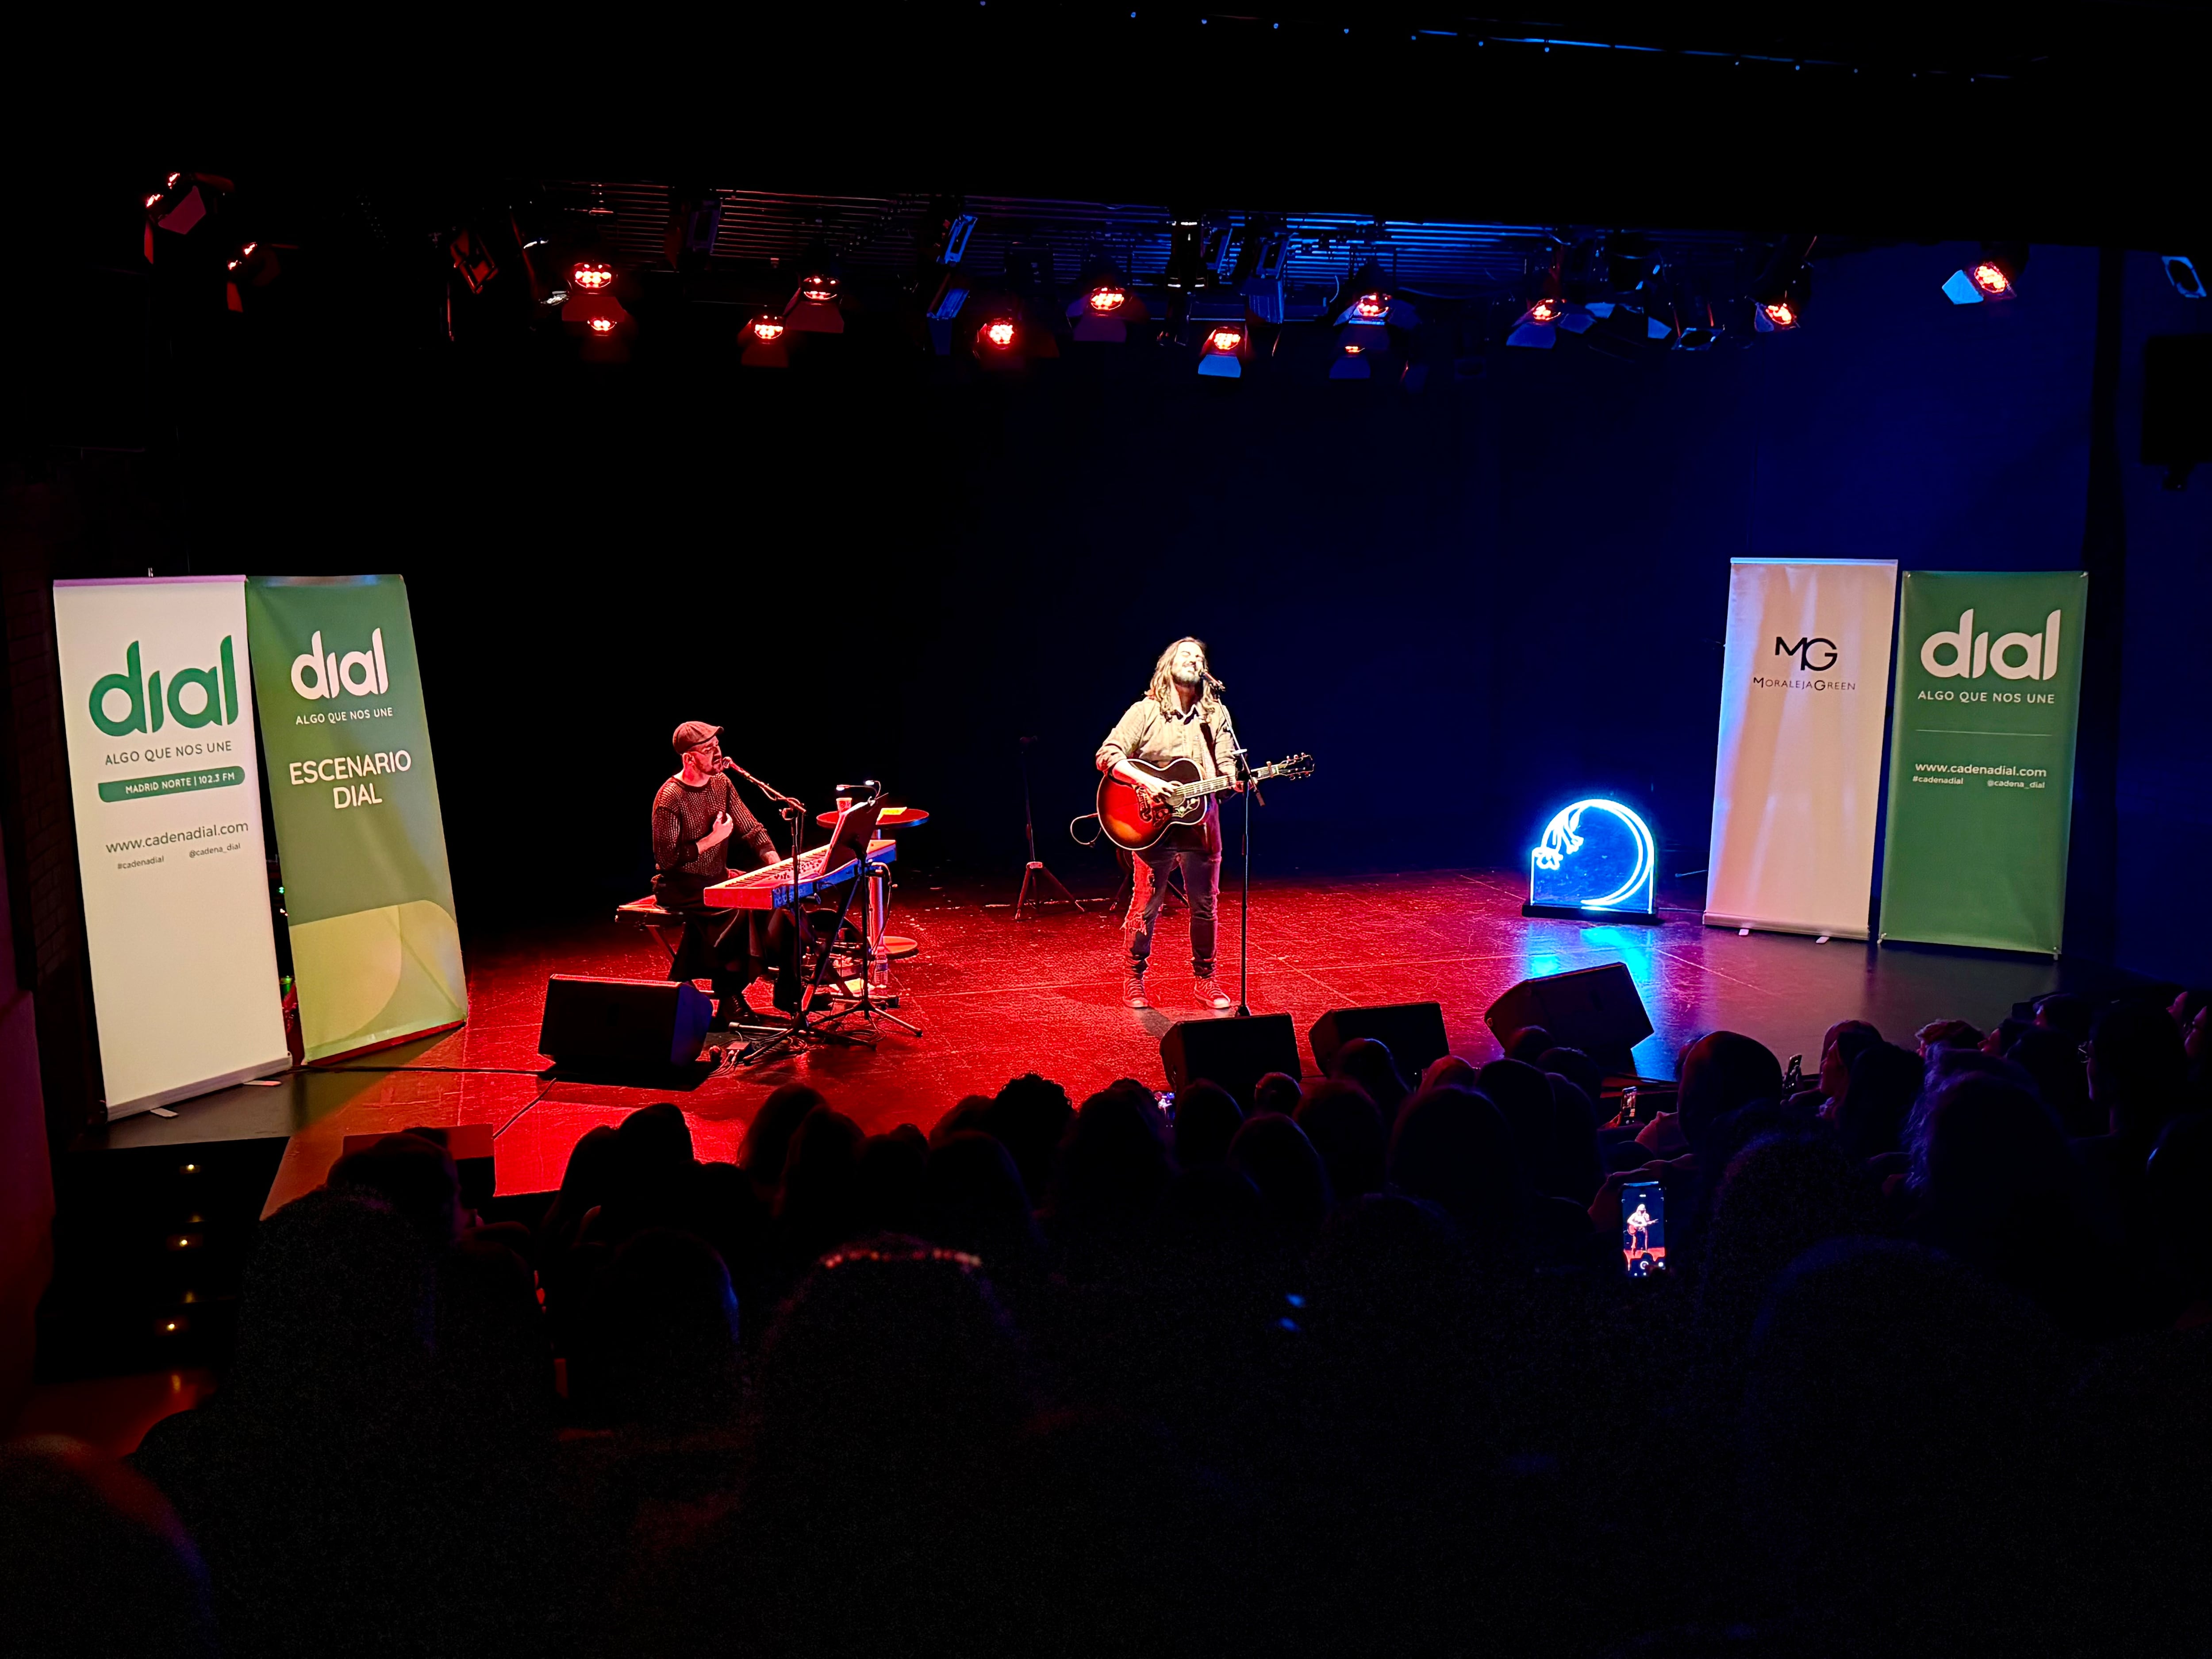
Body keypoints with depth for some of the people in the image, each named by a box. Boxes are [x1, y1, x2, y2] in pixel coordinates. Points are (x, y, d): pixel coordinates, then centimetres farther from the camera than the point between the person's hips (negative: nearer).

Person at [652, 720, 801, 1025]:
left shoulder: (721, 783, 5)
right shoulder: (670, 798, -16)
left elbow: (752, 830, 7)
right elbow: (667, 859, -19)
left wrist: (776, 864, -9)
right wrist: (713, 839, -18)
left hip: (718, 879, 7)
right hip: (680, 887, -7)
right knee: (741, 909, -29)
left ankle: (789, 995, -5)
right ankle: (728, 999, -16)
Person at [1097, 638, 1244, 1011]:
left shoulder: (1216, 714, 9)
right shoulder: (1145, 711, -2)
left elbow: (1227, 765, 3)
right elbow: (1107, 755, -9)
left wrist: (1237, 780, -21)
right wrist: (1147, 782, -21)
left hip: (1200, 822, 3)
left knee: (1205, 905, 8)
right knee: (1146, 906, 2)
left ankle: (1204, 980, 22)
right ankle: (1134, 981, 17)